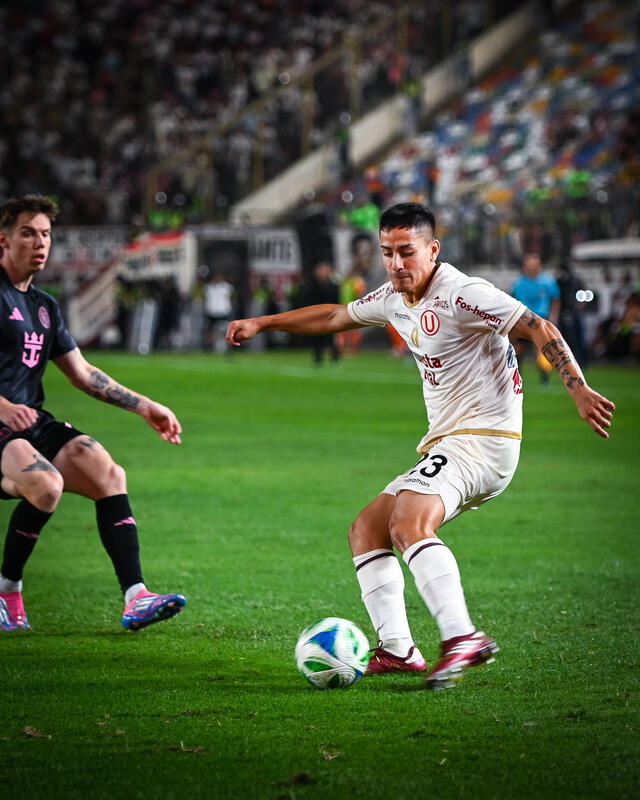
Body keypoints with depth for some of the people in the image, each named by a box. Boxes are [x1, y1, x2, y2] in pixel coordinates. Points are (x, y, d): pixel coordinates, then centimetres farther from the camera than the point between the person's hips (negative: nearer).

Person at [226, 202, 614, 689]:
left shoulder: (460, 294, -14)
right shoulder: (396, 298, 12)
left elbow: (540, 330, -17)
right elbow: (336, 317, 30)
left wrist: (581, 392, -26)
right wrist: (262, 324, 32)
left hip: (484, 439, -10)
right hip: (446, 446, 10)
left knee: (408, 523, -31)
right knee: (366, 531, 9)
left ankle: (463, 638, -40)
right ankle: (397, 650, 2)